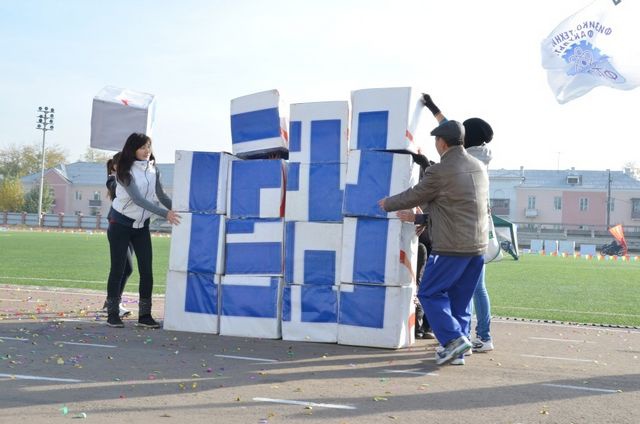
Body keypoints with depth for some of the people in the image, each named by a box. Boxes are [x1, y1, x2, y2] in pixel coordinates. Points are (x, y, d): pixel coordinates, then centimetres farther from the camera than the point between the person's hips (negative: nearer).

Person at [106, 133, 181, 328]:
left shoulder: (152, 169, 0)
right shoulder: (125, 171, -15)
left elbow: (161, 195, 4)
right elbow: (137, 199, -25)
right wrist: (165, 214, -33)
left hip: (142, 225, 4)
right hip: (121, 223, -4)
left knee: (147, 270, -2)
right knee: (118, 269, 0)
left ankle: (144, 315, 3)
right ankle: (112, 314, 8)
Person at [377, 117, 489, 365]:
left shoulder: (439, 171, -13)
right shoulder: (479, 168, 12)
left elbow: (414, 197, -1)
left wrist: (387, 204, 18)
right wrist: (426, 210, 34)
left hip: (452, 246, -8)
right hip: (478, 245, 8)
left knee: (430, 293, 3)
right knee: (460, 298, 14)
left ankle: (454, 339, -8)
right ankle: (456, 352, 17)